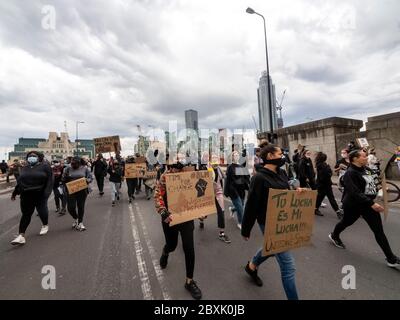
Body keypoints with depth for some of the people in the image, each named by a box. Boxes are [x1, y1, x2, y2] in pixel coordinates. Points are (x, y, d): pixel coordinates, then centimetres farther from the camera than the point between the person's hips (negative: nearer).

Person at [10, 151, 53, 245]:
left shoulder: (45, 166, -5)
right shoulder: (25, 168, 13)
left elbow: (49, 181, -10)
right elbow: (20, 181, 20)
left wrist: (46, 193, -18)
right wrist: (15, 193, 19)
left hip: (40, 195, -4)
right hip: (26, 195, 4)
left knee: (42, 211, 10)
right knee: (26, 214, 3)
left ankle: (45, 225, 34)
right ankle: (21, 236, 5)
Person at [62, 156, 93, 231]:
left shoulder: (85, 168, 0)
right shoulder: (67, 169, 3)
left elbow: (91, 178, 4)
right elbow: (63, 180, 7)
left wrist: (87, 180, -18)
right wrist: (65, 177, -15)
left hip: (82, 191, -1)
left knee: (81, 207, 5)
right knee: (71, 207, -1)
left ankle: (80, 223, 21)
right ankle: (75, 219, 30)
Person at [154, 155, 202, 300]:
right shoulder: (165, 177, -14)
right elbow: (158, 197, -17)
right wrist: (164, 213, -30)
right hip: (170, 217, -1)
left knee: (189, 248, 0)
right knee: (171, 245, 19)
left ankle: (189, 281, 24)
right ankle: (165, 253, 61)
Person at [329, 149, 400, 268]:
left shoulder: (366, 169, 3)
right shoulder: (350, 173, -23)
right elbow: (355, 193, -30)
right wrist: (372, 203, -32)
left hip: (369, 204, 7)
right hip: (354, 205, -7)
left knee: (379, 231, 7)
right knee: (346, 222, 16)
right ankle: (334, 236, 43)